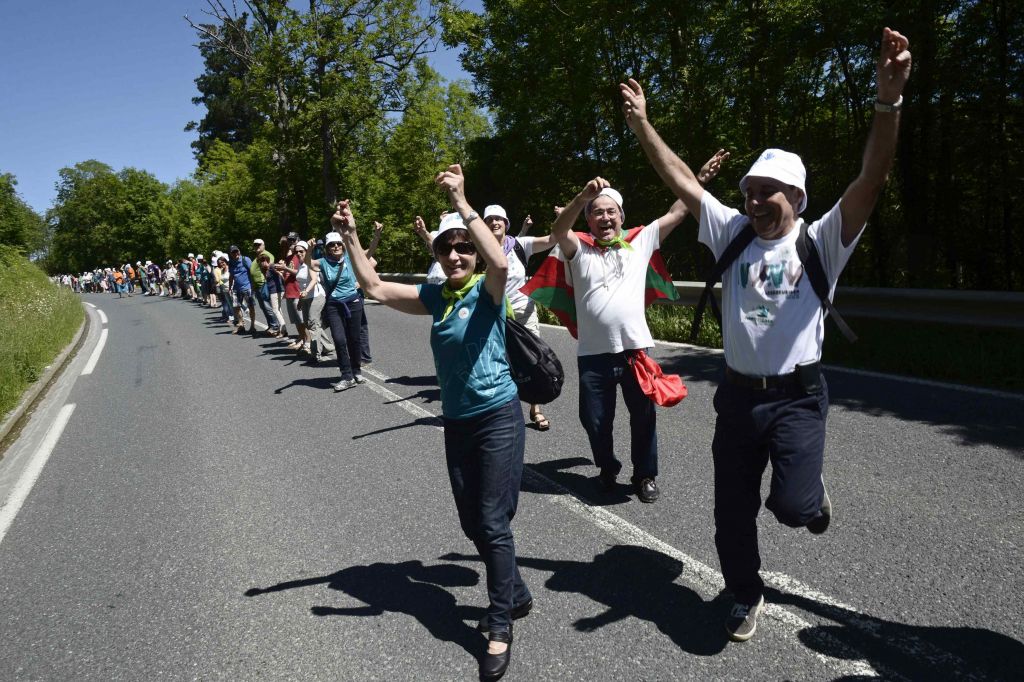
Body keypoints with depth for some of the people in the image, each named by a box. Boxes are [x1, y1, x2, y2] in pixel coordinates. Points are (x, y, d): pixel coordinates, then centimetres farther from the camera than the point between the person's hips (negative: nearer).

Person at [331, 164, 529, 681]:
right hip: (456, 422, 7)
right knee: (472, 522, 15)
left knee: (494, 523, -2)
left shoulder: (488, 290, -10)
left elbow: (501, 262, -33)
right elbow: (376, 289, 10)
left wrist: (461, 203, -32)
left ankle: (500, 629, 15)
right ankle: (516, 595, 37)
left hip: (497, 418, -6)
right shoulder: (435, 296, 7)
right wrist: (351, 237, 2)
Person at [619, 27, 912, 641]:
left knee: (793, 505, -16)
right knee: (732, 513, 9)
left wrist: (889, 101, -34)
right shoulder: (733, 234, 2)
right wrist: (642, 124, -4)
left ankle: (814, 492, 24)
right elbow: (682, 181, 1)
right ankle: (748, 598, 35)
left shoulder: (821, 241, -6)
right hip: (739, 393, 3)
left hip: (799, 395, -3)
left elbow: (871, 182, -20)